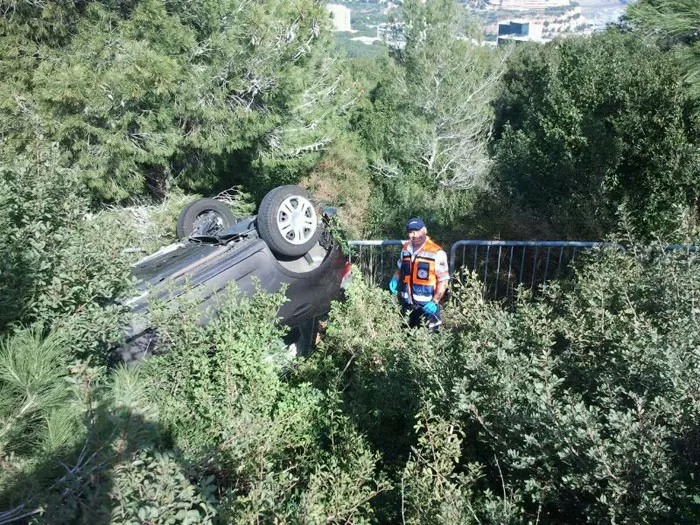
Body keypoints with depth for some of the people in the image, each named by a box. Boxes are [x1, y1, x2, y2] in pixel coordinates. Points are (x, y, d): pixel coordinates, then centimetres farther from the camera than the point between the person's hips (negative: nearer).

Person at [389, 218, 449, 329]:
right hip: (407, 304, 6)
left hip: (427, 306, -5)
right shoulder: (405, 249, 6)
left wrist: (435, 301, -18)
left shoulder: (437, 253, -13)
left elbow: (443, 280, -10)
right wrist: (395, 279, 4)